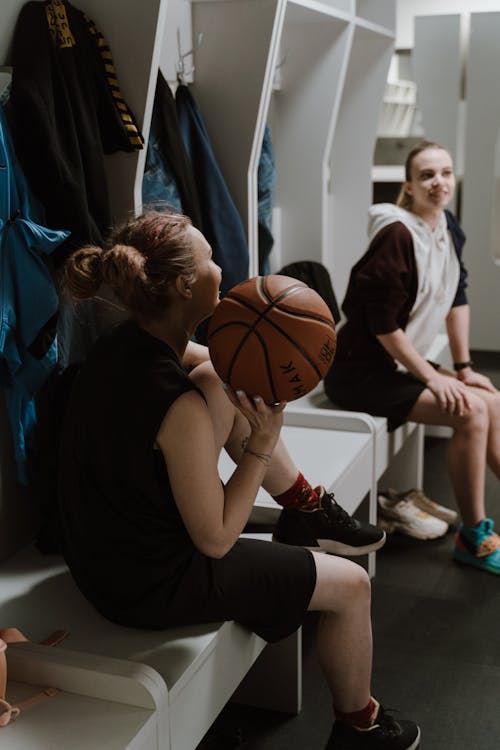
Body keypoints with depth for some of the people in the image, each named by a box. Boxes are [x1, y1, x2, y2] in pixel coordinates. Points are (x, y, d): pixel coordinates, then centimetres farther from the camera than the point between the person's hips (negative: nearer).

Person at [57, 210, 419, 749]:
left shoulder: (122, 341, -8)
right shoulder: (178, 406, -34)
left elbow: (204, 360, 13)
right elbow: (216, 540, -23)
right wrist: (263, 443, -19)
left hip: (102, 552, 9)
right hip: (155, 588, -8)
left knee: (223, 382, 16)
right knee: (350, 586, 5)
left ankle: (306, 505, 33)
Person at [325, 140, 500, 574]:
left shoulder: (449, 229, 6)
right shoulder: (397, 235, -20)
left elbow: (457, 299, 13)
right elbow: (383, 324, -22)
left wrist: (464, 368, 9)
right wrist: (432, 378, -16)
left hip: (403, 364, 9)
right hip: (362, 371, -9)